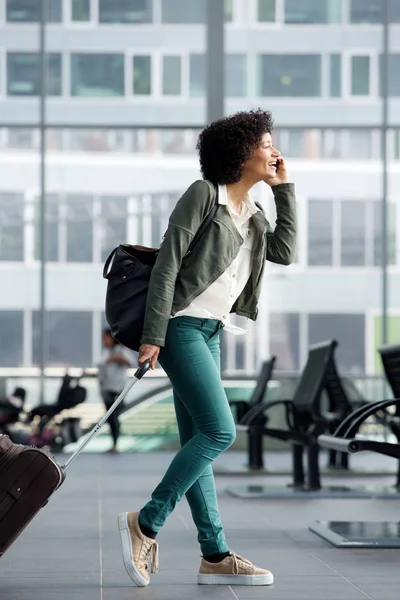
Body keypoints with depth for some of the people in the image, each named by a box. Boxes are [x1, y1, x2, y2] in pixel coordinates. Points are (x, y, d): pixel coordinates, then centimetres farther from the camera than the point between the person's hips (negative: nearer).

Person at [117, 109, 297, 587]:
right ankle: (146, 523, -8)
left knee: (198, 442, 6)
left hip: (210, 332, 9)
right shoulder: (203, 194, -7)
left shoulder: (253, 214, 16)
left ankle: (215, 557, 6)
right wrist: (153, 335, -17)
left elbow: (285, 252, 2)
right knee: (219, 431, -16)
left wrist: (284, 188, 5)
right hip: (181, 325, -9)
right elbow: (167, 265, -12)